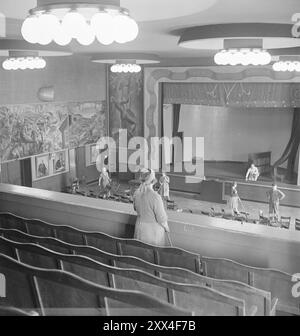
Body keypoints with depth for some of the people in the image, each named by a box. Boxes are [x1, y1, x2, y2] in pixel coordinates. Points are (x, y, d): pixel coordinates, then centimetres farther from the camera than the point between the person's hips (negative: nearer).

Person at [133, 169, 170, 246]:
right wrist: (167, 228, -2)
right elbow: (161, 218, -21)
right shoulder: (155, 197, -29)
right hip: (153, 230, -6)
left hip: (140, 227, 6)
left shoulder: (136, 194, -10)